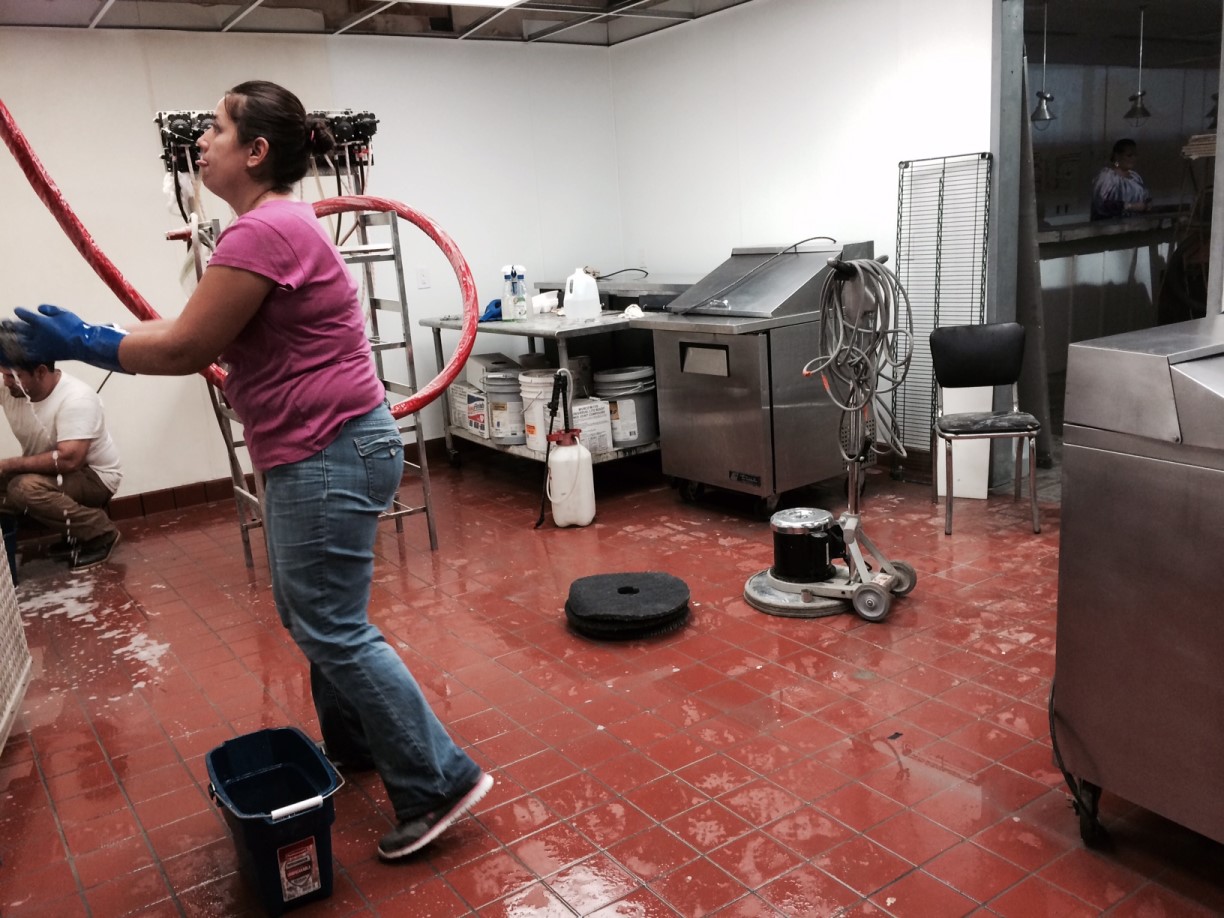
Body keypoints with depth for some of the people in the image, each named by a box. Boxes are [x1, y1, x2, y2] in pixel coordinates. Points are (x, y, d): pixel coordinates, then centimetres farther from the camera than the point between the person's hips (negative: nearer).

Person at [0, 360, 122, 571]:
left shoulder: (76, 399, -27)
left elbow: (68, 460, -34)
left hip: (94, 476, -8)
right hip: (50, 474, 8)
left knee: (24, 488, -29)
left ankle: (100, 533, -12)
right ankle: (76, 530, 2)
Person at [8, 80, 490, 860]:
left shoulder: (266, 230, -20)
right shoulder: (274, 225, 15)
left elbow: (187, 348, -15)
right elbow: (200, 330, 17)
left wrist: (81, 344, -4)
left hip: (331, 453, -11)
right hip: (318, 450, 11)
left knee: (332, 629, -5)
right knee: (313, 615, 20)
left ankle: (439, 782, 5)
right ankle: (353, 748, 37)